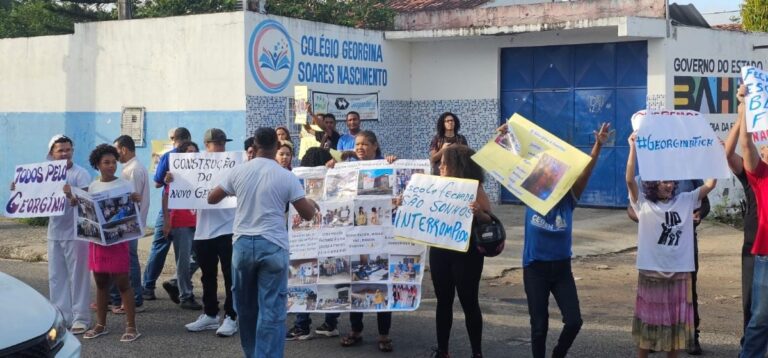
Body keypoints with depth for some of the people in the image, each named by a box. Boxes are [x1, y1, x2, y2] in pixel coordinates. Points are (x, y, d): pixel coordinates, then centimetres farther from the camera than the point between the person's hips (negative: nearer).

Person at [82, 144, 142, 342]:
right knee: (101, 283, 12)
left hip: (118, 239, -4)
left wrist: (135, 201, -25)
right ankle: (101, 324, 21)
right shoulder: (93, 186, 9)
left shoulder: (125, 185, -3)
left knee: (122, 282, -5)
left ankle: (131, 326, -1)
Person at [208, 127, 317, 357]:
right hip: (273, 246, -3)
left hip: (243, 244, 3)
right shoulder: (286, 177, -5)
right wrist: (312, 203, 20)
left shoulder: (239, 171, 2)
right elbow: (308, 214, -2)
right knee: (271, 310, -1)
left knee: (245, 306, 18)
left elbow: (212, 199, 14)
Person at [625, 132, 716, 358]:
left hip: (680, 273, 3)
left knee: (676, 322, 11)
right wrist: (633, 148, -26)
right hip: (651, 272, -3)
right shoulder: (643, 203, -3)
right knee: (648, 321, 6)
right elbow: (629, 179, -17)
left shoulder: (685, 201, 6)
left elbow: (710, 185, 0)